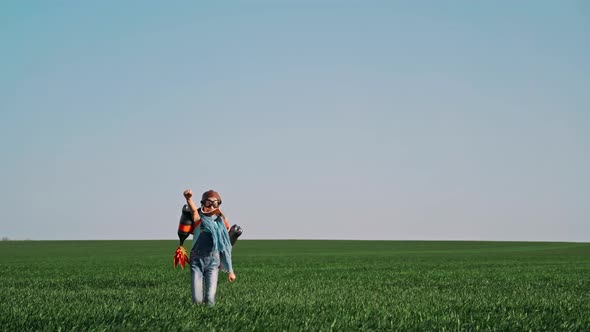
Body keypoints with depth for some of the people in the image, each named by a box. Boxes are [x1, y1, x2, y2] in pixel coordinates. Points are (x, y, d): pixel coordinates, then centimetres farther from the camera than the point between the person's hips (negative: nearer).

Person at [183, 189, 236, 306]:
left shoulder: (221, 222, 13)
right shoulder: (199, 219, 5)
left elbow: (226, 248, 17)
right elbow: (194, 210, -19)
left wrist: (230, 271, 18)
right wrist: (189, 198, -43)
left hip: (213, 261, 2)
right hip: (197, 260, -1)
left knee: (210, 299, -10)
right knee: (197, 300, -4)